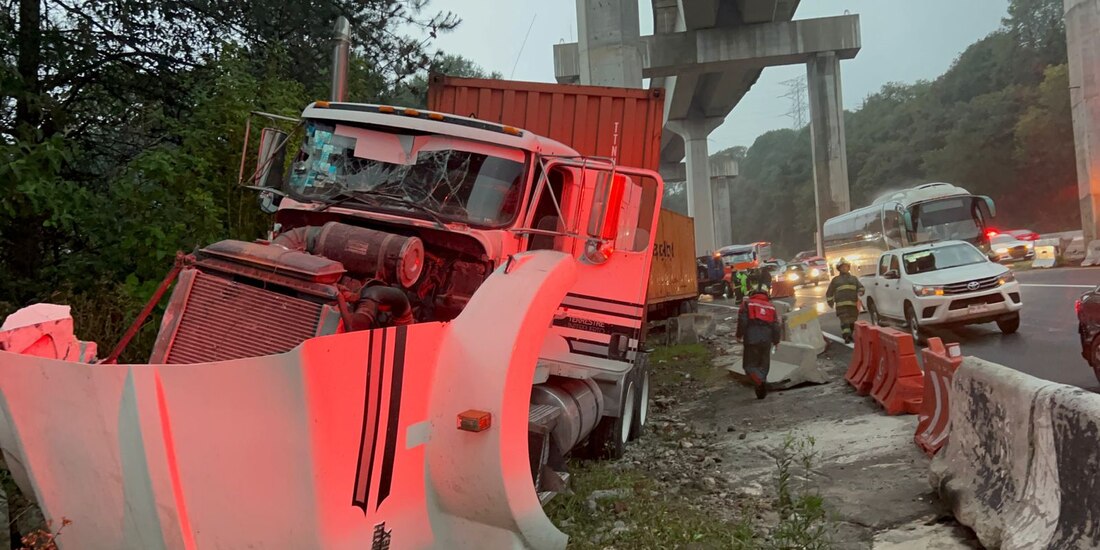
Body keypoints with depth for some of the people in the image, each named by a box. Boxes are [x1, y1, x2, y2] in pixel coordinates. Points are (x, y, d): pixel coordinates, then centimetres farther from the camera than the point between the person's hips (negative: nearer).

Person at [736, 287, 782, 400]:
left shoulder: (747, 304, 6)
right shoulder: (771, 307, 16)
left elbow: (742, 321, -6)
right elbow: (776, 326, 12)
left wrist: (739, 335, 2)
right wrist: (776, 341, 22)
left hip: (751, 339, -3)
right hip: (766, 340, 3)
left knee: (750, 365, 3)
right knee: (763, 365, 14)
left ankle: (759, 381, -26)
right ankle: (762, 391, 11)